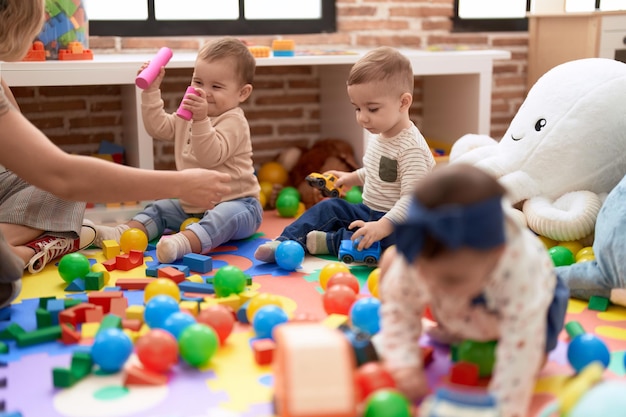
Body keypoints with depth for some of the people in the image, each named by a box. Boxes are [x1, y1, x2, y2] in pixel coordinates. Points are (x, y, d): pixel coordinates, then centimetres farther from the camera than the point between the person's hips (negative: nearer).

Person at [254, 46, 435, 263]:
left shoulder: (411, 148, -24)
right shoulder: (379, 135, 7)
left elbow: (412, 199, -31)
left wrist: (382, 226, -41)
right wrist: (354, 177, 24)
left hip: (397, 221, -9)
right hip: (370, 211, 9)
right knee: (329, 208, 2)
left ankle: (327, 241, -28)